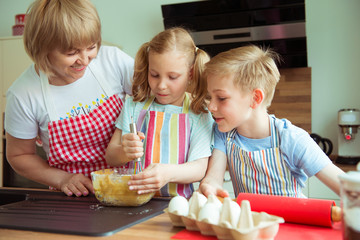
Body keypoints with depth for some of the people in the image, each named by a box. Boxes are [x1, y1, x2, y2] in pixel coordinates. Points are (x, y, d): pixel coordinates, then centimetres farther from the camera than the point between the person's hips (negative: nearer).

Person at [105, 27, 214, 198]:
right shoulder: (134, 105, 8)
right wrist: (124, 152, -17)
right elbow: (110, 157, 7)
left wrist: (168, 173, -26)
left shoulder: (198, 115, 1)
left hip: (176, 203, 0)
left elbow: (199, 168, -6)